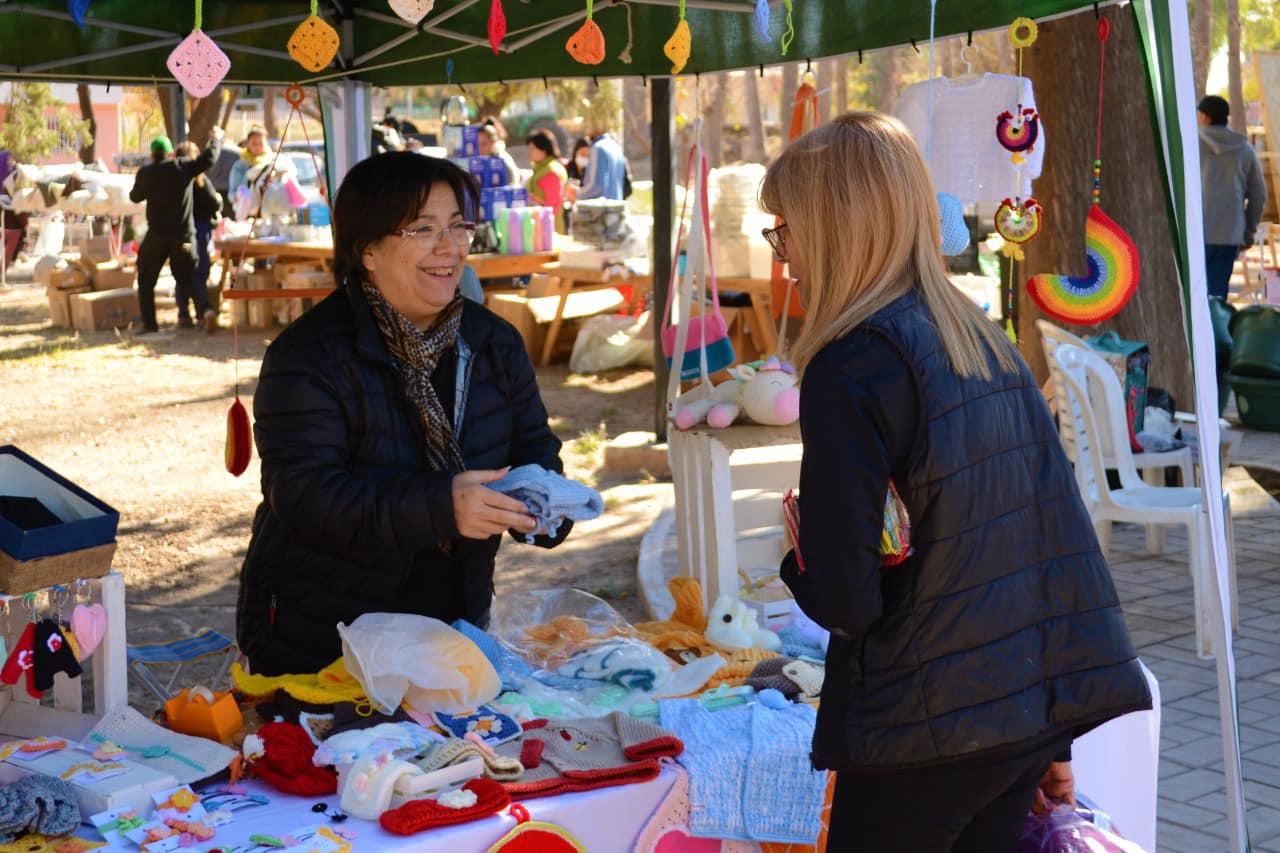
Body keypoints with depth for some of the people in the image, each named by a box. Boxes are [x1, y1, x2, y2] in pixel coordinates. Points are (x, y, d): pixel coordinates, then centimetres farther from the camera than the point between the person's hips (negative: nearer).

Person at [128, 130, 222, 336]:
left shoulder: (146, 172, -1)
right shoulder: (183, 166, -3)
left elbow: (135, 196, 13)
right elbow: (208, 159, -3)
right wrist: (215, 139, 13)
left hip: (157, 235, -1)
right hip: (184, 235, 1)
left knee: (146, 281, 11)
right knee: (187, 278, 11)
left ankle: (149, 324, 5)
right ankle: (203, 307, -15)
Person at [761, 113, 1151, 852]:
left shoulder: (852, 368, -16)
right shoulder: (986, 339, 7)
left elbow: (842, 599, -19)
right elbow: (1057, 532, 12)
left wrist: (797, 559, 5)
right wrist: (1053, 739, 19)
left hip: (931, 730, -7)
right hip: (1044, 707, 7)